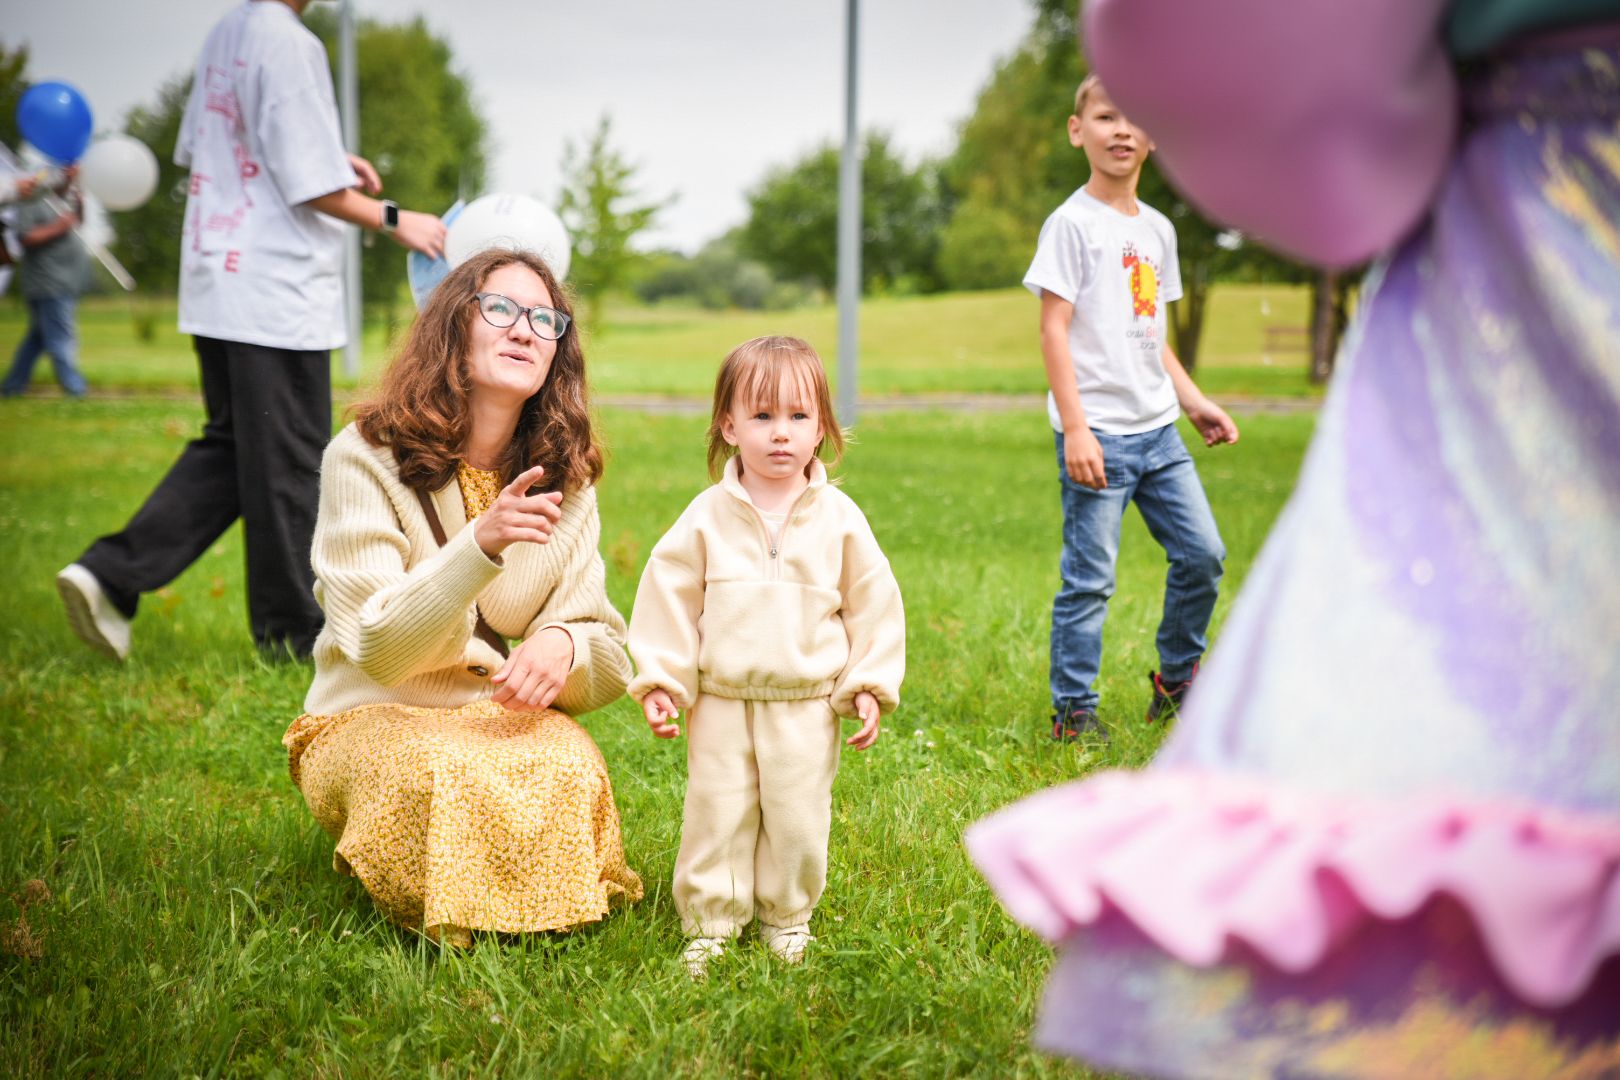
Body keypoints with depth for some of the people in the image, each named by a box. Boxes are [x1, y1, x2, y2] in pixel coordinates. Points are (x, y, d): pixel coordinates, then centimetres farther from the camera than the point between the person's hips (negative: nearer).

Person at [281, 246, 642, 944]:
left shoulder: (564, 479, 4)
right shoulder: (365, 456, -11)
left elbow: (605, 652, 2)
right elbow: (378, 648, -21)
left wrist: (562, 644, -25)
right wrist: (481, 543, -37)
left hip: (508, 715, 3)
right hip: (371, 718, -2)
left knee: (571, 770, -33)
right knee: (438, 775, -37)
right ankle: (444, 931, -4)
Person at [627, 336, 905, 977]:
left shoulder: (839, 519, -3)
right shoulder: (707, 517, -4)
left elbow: (873, 606, 3)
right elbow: (668, 598, 2)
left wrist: (870, 686, 1)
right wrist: (658, 681, -2)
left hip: (808, 707, 0)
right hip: (721, 702, 0)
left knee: (798, 820, 8)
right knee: (716, 816, 6)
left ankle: (787, 917, 29)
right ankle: (709, 925, 21)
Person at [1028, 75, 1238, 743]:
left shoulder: (1157, 230, 15)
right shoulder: (1072, 223, -7)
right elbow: (1054, 329, -11)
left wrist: (1195, 403, 17)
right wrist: (1075, 429, -18)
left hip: (1157, 431, 7)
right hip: (1098, 435, -7)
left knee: (1203, 554, 8)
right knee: (1089, 579, -3)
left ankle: (1175, 679, 26)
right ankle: (1073, 712, 8)